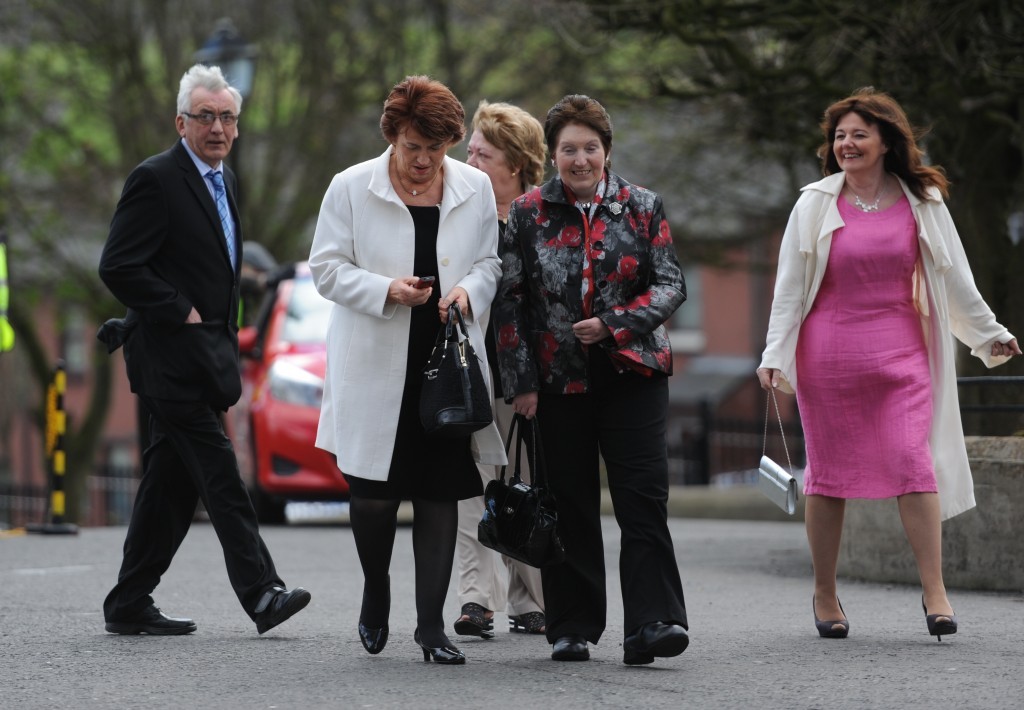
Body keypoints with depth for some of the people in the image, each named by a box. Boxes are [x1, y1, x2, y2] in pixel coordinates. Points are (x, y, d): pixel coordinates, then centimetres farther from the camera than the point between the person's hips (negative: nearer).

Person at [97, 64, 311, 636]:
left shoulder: (224, 180, 17)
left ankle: (131, 604, 14)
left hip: (206, 355, 9)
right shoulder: (157, 180, -11)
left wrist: (224, 339, 16)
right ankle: (261, 592, -13)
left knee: (174, 480, 9)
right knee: (220, 473, -11)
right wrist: (181, 313, -15)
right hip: (172, 355, -9)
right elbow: (119, 267, -17)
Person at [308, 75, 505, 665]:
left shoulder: (475, 188, 7)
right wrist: (386, 290, -16)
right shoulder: (352, 188, -1)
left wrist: (471, 290, -8)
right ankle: (376, 592, 27)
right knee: (375, 492, -2)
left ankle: (432, 623, 7)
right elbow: (328, 268, 0)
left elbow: (490, 262, 14)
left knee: (440, 493, 1)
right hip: (376, 367, -2)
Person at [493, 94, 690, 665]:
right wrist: (521, 380, -1)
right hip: (558, 380, 1)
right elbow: (510, 302, 5)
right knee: (569, 506, 5)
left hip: (633, 375, -1)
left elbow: (671, 285, 2)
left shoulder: (642, 207, 5)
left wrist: (613, 324, -12)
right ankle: (572, 628, 12)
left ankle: (652, 623, -12)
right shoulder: (529, 214, 5)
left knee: (644, 498, -10)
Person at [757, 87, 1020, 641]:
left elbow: (953, 277, 13)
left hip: (900, 349, 0)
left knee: (913, 461, -11)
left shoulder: (921, 201, 5)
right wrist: (774, 355, -1)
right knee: (828, 471, 3)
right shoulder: (815, 205, 3)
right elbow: (789, 284, 5)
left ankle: (934, 591, -9)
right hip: (829, 351, 0)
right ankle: (824, 595, 15)